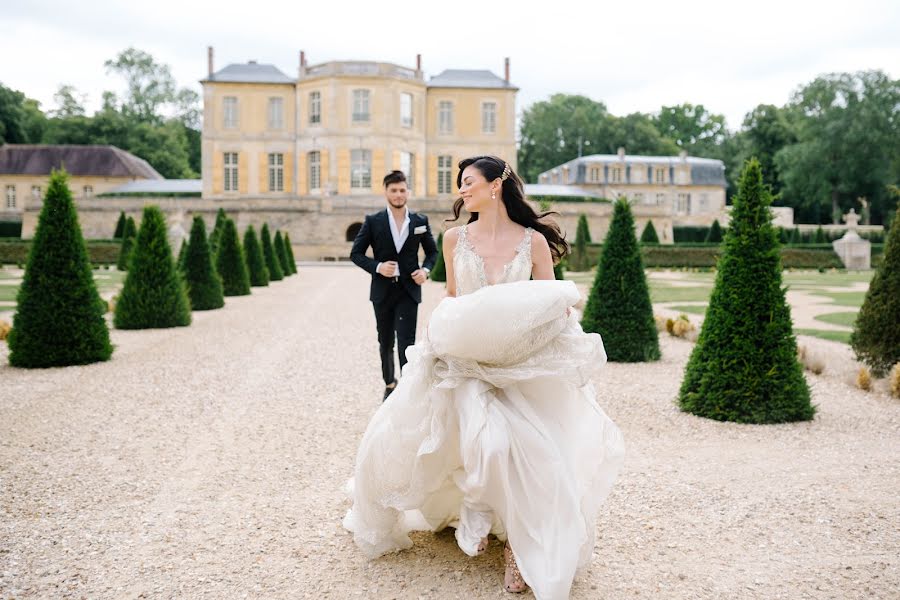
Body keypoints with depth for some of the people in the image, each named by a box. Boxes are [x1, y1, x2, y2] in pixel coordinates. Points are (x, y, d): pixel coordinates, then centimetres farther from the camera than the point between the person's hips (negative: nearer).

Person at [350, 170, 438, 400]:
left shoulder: (420, 221, 2)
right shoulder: (373, 221, -2)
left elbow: (432, 252, 13)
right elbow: (356, 253, 0)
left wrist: (425, 269, -7)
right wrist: (377, 267, -15)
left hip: (409, 291, -1)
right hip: (382, 291, 1)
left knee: (406, 343, -9)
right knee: (386, 343, 16)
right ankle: (389, 383, 37)